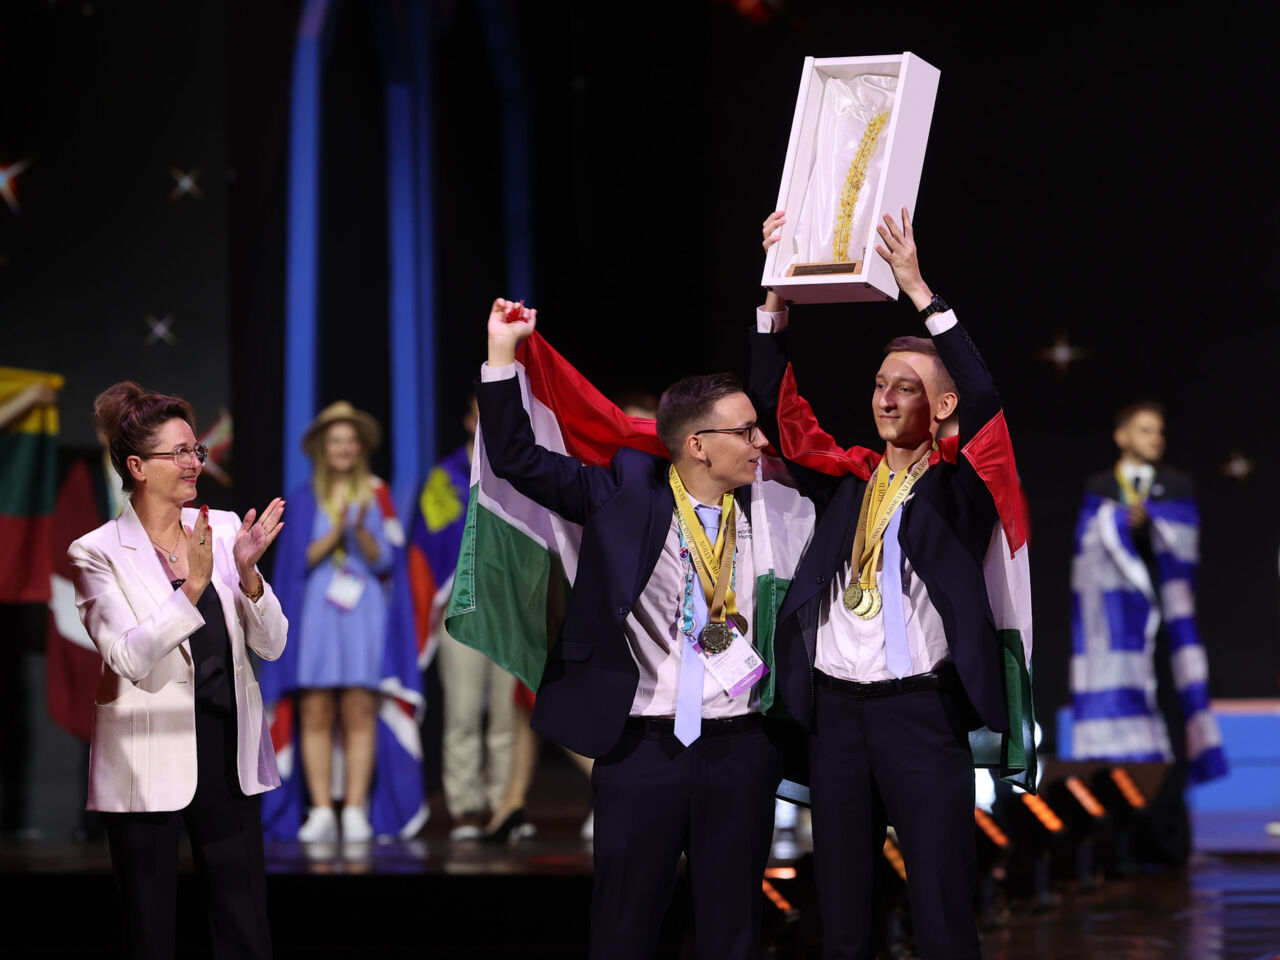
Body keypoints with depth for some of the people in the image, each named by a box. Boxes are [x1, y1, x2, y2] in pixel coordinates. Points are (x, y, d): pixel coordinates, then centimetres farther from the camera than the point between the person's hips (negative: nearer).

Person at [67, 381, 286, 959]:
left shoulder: (220, 529, 4)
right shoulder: (99, 553, -8)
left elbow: (270, 645, 1)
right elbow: (130, 659, -20)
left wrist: (247, 573, -15)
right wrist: (192, 586, -29)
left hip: (228, 750, 4)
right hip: (149, 764, -4)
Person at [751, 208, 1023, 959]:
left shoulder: (957, 485, 2)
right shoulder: (845, 479, 13)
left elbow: (985, 401, -15)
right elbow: (773, 407, 9)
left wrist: (921, 292, -20)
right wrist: (778, 291, -1)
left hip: (921, 710, -4)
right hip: (836, 707, 4)